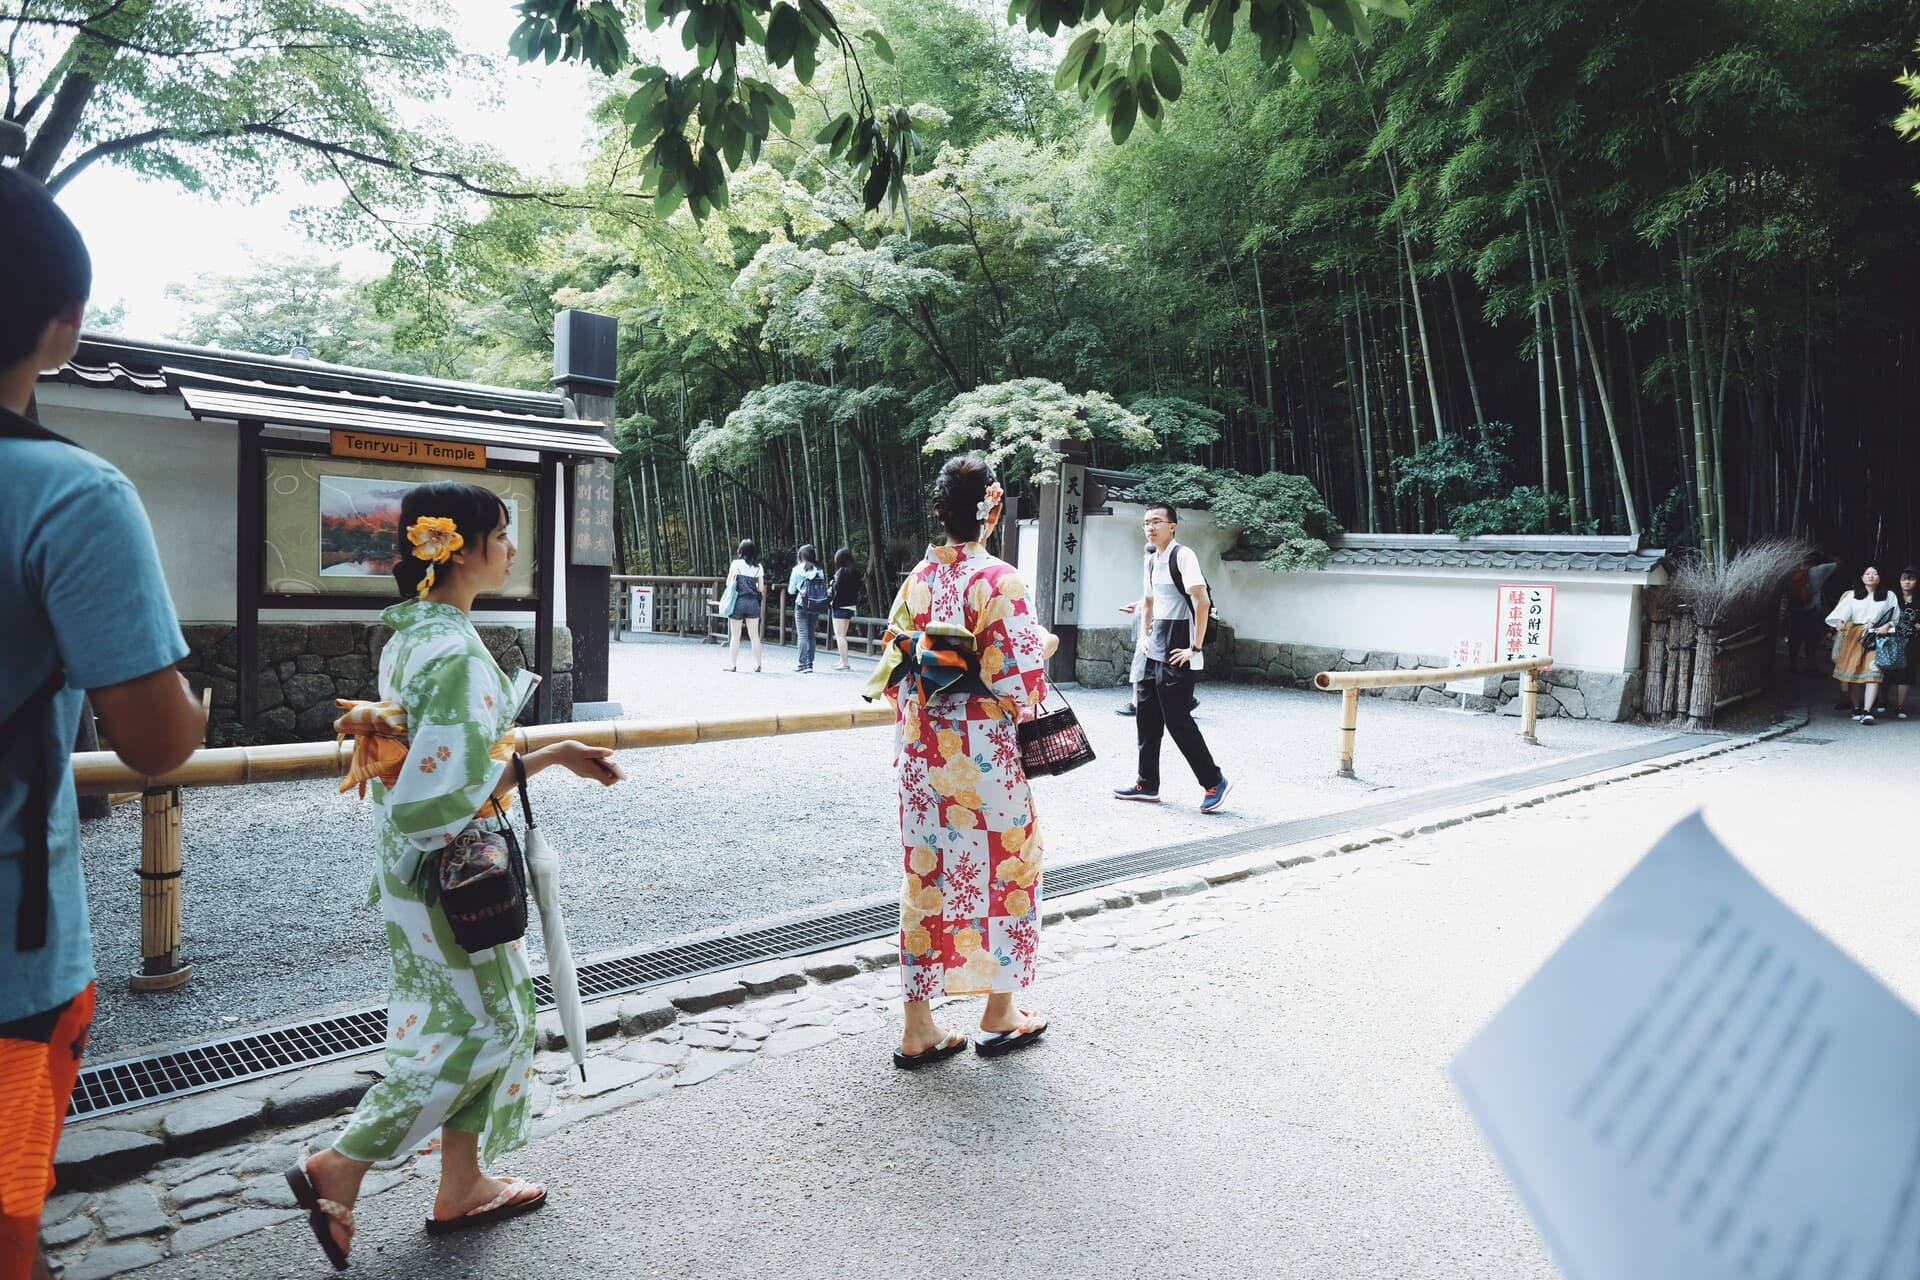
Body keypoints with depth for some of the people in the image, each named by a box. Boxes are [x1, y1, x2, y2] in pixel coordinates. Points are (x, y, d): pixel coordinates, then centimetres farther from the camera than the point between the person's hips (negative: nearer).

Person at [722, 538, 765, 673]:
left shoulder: (736, 563, -4)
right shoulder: (759, 567, 5)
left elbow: (729, 583, -4)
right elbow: (761, 588, 5)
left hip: (738, 601, -2)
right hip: (753, 602, 2)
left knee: (735, 636, 5)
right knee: (755, 636, 6)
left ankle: (732, 664, 8)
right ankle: (757, 664, 7)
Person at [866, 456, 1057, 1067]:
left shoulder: (917, 578, 5)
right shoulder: (997, 579, -14)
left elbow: (892, 671, 9)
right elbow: (1017, 678, -17)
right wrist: (1042, 645, 2)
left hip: (920, 748, 6)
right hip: (982, 750, -6)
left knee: (926, 873, 11)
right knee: (1002, 868, 10)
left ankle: (918, 1028, 16)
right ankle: (1000, 1015, 23)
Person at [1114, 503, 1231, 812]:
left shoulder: (1183, 556, -13)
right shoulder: (1151, 560, 14)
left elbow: (1202, 602, -20)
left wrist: (1196, 648, -19)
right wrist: (1145, 636, 18)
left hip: (1177, 653, -9)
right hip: (1154, 651, 9)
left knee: (1177, 719, -7)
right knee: (1145, 714, 10)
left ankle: (1214, 782, 5)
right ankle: (1147, 784, 19)